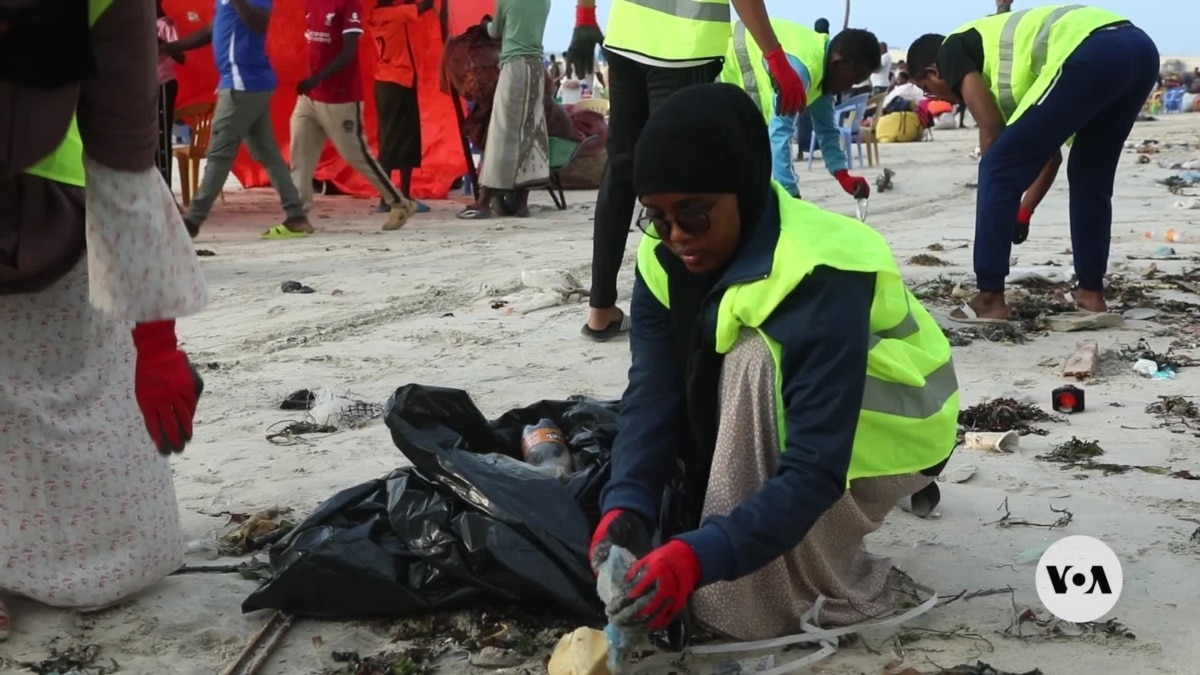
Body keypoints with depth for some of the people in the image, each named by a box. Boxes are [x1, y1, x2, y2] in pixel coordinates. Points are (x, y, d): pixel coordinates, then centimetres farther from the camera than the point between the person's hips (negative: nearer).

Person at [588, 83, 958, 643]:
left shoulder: (821, 279, -34)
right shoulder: (665, 260, -13)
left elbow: (815, 467, -37)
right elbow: (652, 396, -19)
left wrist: (700, 556, -48)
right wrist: (625, 509, -37)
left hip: (884, 431, -7)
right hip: (775, 432, 7)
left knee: (757, 361, -34)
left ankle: (831, 591, -20)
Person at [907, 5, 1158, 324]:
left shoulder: (953, 49, 16)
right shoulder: (1006, 67, 37)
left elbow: (992, 132, 6)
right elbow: (1050, 152, 38)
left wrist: (995, 174, 20)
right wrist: (1024, 212, 41)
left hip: (1090, 54, -9)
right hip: (1139, 47, 9)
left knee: (999, 170, 2)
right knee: (1089, 176, 26)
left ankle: (990, 299, 4)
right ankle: (1091, 292, 28)